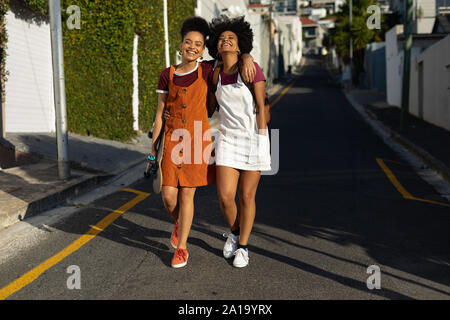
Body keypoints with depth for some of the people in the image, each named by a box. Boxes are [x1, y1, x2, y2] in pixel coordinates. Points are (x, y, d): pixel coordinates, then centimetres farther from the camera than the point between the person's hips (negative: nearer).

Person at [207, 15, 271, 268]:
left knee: (247, 197, 4)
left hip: (254, 139, -3)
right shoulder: (217, 75, 3)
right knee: (225, 198, -4)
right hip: (228, 141, 3)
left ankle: (242, 247, 24)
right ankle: (235, 232, 28)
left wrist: (262, 144, -14)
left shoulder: (252, 68, -11)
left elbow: (261, 107, -11)